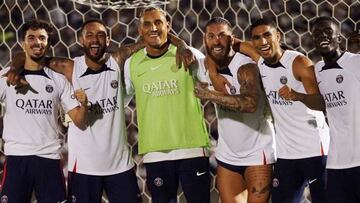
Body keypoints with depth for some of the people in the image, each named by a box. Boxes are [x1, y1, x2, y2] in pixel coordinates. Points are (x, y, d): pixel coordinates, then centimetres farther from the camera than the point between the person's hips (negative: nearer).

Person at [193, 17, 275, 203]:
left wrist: (209, 95, -31)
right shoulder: (208, 65, 1)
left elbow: (250, 104, -36)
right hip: (227, 155, 6)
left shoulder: (245, 67, -19)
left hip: (256, 154, -6)